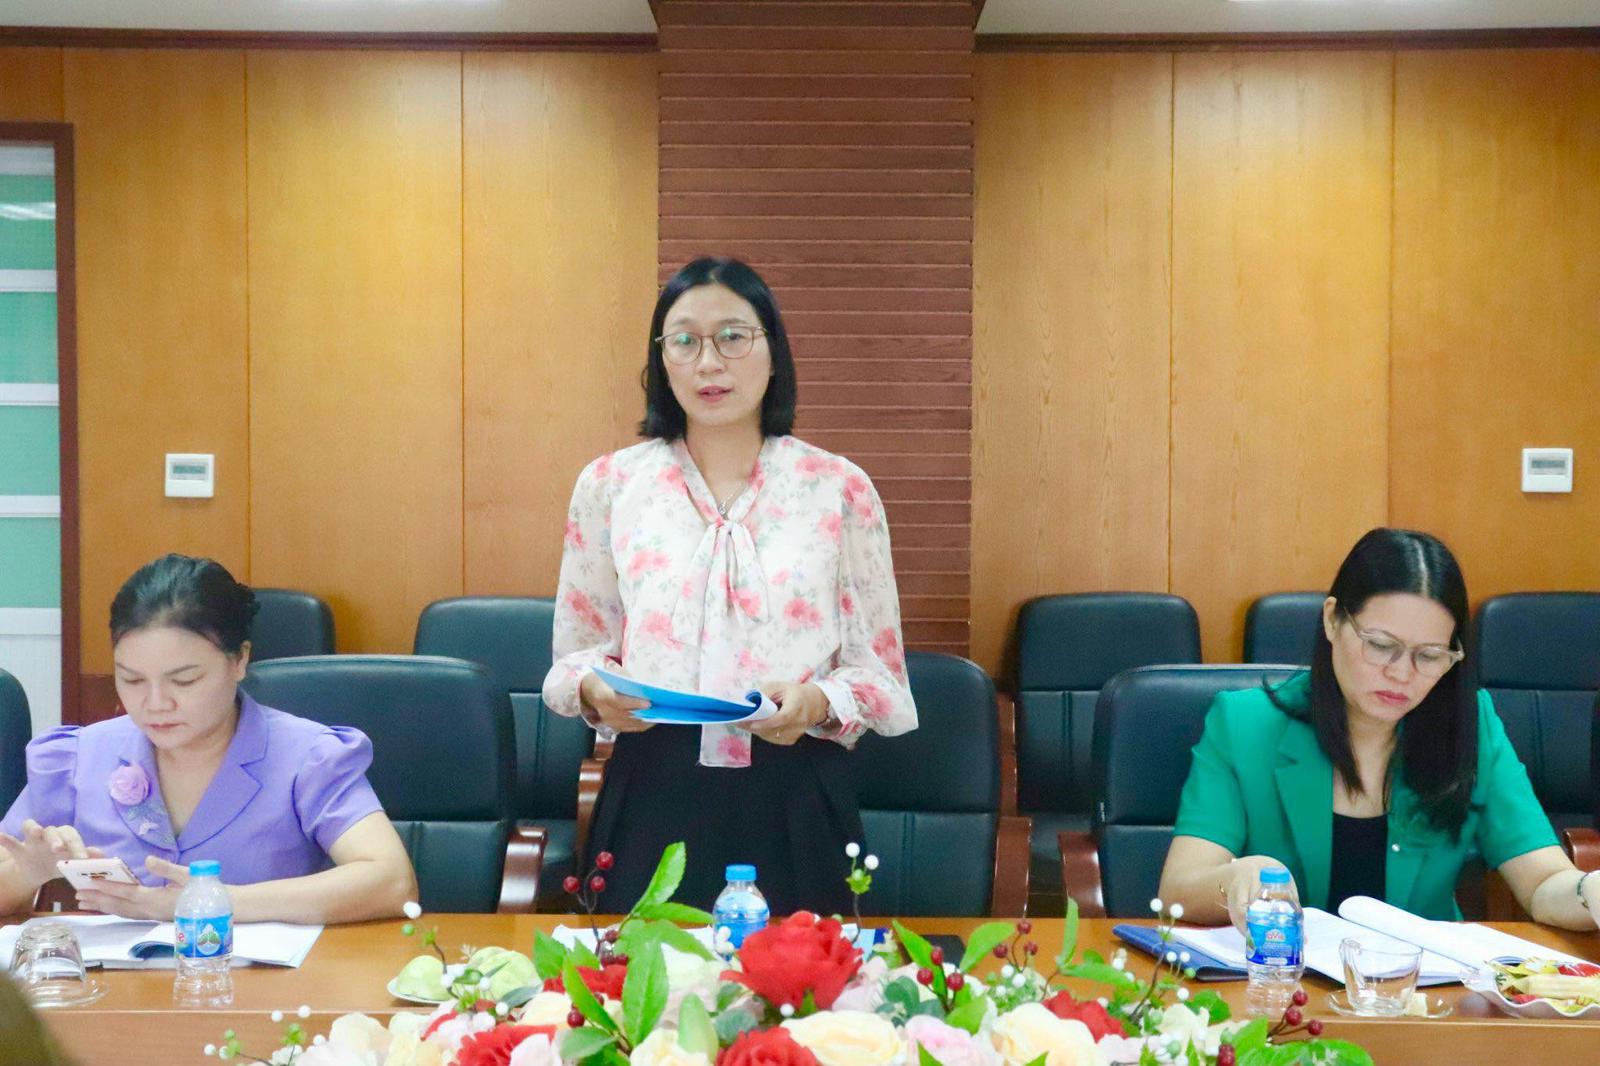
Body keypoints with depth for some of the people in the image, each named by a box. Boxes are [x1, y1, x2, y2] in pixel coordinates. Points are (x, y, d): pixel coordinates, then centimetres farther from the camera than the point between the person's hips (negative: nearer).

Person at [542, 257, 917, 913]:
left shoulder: (839, 489, 2)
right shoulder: (609, 484, 6)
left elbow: (879, 669, 4)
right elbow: (575, 651, 12)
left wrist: (819, 702, -16)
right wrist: (594, 691, -10)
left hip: (793, 802, 0)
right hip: (651, 795, 1)